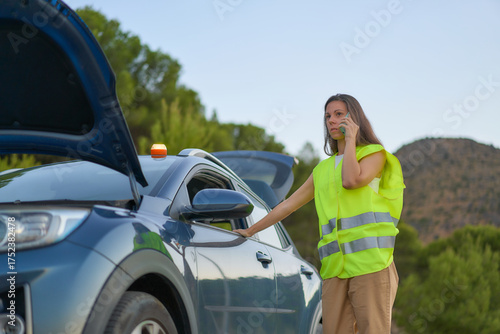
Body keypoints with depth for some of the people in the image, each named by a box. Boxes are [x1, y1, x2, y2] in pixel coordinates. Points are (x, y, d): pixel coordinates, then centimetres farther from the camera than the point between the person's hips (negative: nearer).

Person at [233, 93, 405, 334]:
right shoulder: (323, 169, 26)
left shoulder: (374, 153, 9)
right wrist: (251, 230, 30)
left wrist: (350, 140, 0)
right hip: (335, 266, 5)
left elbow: (351, 180, -12)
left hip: (370, 260, -5)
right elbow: (289, 204, 29)